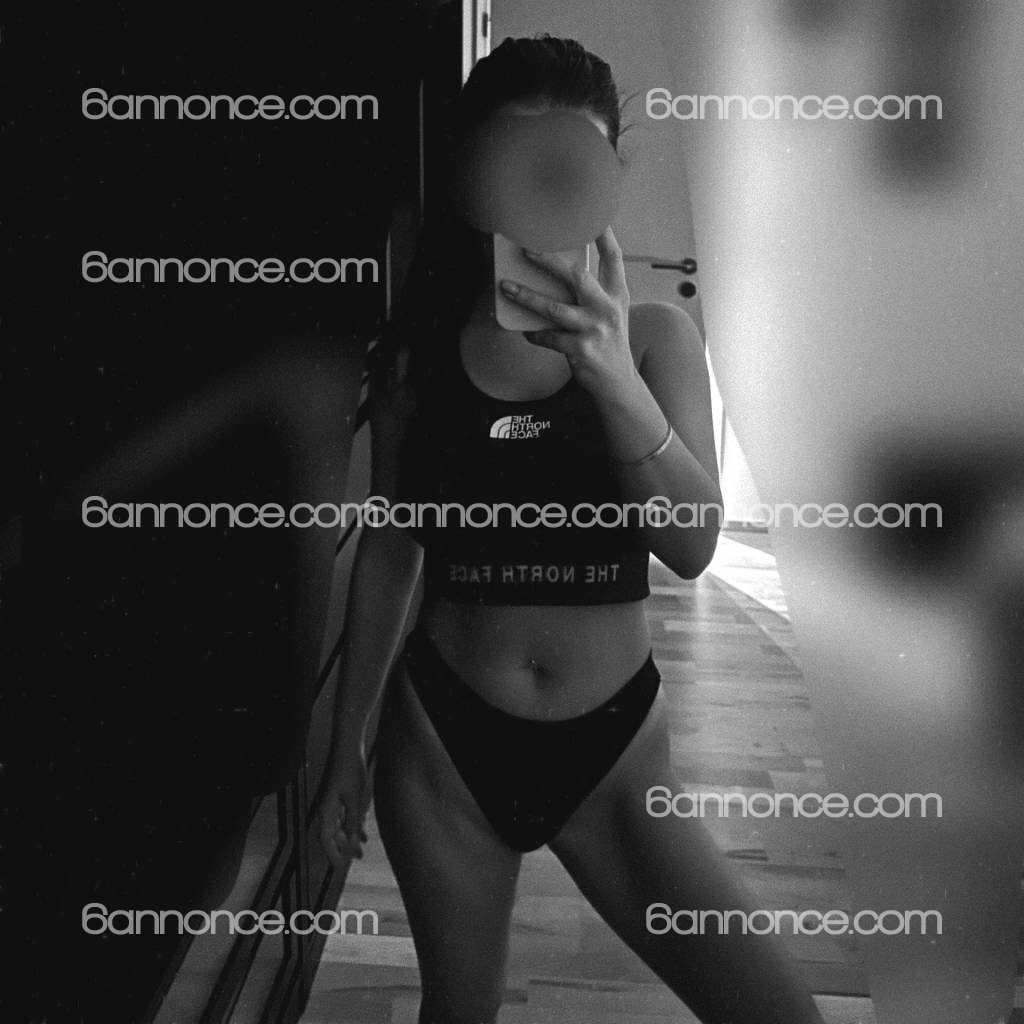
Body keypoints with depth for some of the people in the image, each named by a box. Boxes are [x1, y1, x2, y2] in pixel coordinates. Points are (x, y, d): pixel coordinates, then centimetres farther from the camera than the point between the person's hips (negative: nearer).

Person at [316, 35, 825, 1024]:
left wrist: (613, 377, -32)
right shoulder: (418, 347, -4)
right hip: (441, 738, 1)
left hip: (612, 748, 0)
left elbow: (693, 546, -15)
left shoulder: (654, 334, -4)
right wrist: (346, 746, 8)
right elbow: (388, 549, 3)